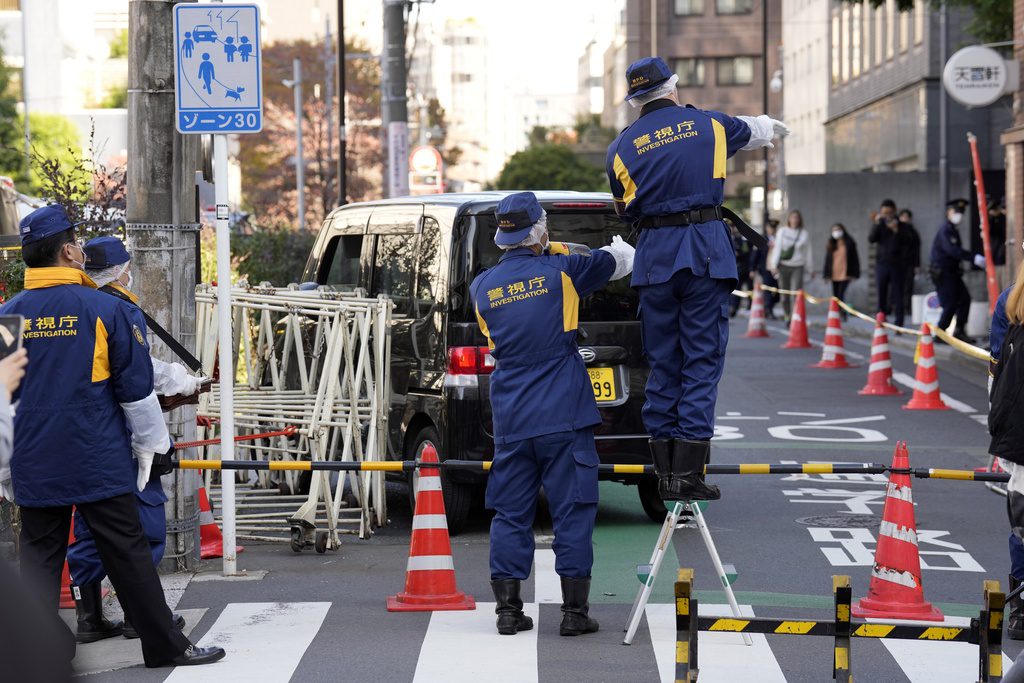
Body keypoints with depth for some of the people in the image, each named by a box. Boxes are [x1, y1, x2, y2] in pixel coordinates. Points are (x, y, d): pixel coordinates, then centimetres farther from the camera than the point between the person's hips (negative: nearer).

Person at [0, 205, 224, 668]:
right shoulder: (108, 310, -9)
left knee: (39, 556, 11)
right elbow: (136, 388, -5)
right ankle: (165, 646, 12)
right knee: (127, 552, 5)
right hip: (99, 464, -3)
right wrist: (154, 446, 8)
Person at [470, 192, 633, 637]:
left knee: (510, 515, 9)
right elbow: (621, 261, 7)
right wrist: (619, 246, 32)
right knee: (572, 513, 2)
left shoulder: (483, 287, 4)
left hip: (510, 423, 3)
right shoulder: (560, 272, -5)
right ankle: (574, 612, 2)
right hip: (564, 417, -3)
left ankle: (508, 610, 8)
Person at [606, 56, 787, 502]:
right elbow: (753, 131, 28)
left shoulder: (621, 147, 8)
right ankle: (688, 475, -8)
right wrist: (774, 128, 51)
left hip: (653, 256, 2)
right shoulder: (709, 125, 7)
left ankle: (665, 473, 10)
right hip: (705, 252, -2)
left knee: (662, 364, 10)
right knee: (702, 360, -2)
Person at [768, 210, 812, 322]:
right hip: (783, 265, 1)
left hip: (798, 267, -1)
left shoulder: (804, 234, 4)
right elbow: (777, 248, 1)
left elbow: (808, 252, 9)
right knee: (784, 294, 5)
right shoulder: (782, 231, 4)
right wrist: (774, 265, -6)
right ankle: (788, 315, 21)